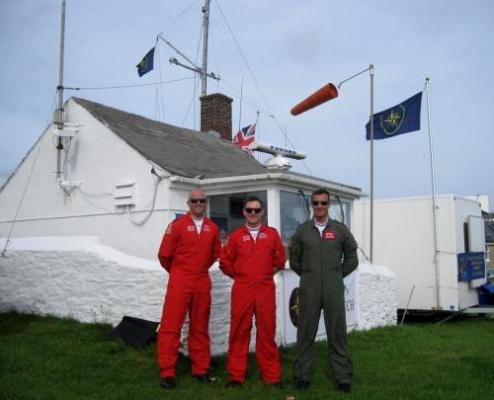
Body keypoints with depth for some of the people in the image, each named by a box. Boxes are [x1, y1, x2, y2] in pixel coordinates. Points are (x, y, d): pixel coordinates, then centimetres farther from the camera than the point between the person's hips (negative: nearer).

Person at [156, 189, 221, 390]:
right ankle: (167, 372, 4)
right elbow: (164, 254, -3)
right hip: (180, 281, -4)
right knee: (171, 326, -3)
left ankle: (201, 369, 22)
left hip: (203, 283, 4)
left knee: (200, 327, 12)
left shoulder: (212, 228, 6)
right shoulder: (177, 225, -6)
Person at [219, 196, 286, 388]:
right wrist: (240, 276, 8)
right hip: (241, 290, 0)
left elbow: (279, 260, 12)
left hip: (266, 290, 0)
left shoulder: (272, 234, 6)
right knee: (239, 332, 4)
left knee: (266, 333, 5)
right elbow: (225, 262, 9)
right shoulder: (235, 236, 5)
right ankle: (236, 375, 14)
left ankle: (272, 376, 15)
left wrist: (267, 273, 10)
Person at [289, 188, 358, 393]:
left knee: (337, 333, 4)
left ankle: (343, 377, 13)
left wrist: (336, 275, 8)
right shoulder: (302, 230, 5)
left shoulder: (340, 229, 4)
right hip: (309, 290, 0)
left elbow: (351, 259, 10)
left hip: (334, 289, 0)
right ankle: (303, 375, 16)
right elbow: (294, 260, 12)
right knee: (305, 333, 6)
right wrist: (308, 276, 10)